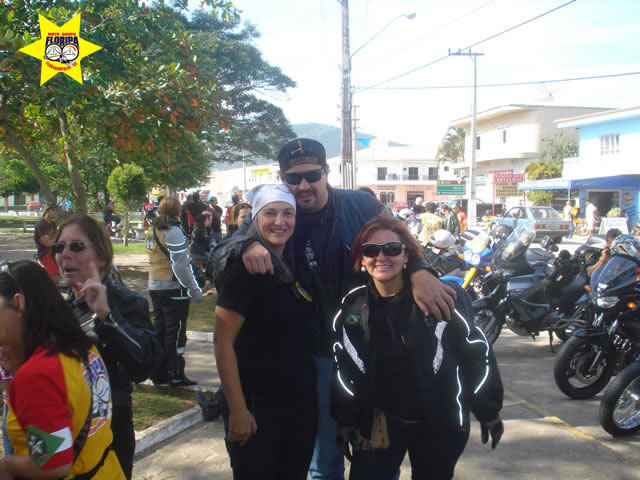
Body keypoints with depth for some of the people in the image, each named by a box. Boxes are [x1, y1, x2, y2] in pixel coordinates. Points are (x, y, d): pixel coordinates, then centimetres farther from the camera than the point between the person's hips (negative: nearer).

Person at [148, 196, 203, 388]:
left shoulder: (153, 230, 10)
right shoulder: (174, 231, -15)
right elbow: (180, 265, -20)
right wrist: (194, 289, -15)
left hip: (155, 286, 8)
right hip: (174, 288, -8)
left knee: (160, 328, 14)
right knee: (175, 331, -1)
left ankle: (159, 372, 20)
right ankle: (176, 375, 4)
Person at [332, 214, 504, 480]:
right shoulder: (351, 307, -4)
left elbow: (477, 352, -7)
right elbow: (343, 367, 5)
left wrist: (488, 411, -3)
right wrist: (346, 422, 5)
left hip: (440, 425, -1)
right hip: (377, 422, 2)